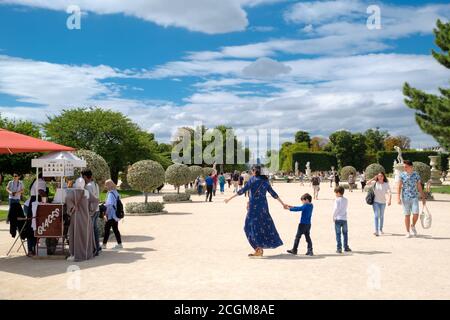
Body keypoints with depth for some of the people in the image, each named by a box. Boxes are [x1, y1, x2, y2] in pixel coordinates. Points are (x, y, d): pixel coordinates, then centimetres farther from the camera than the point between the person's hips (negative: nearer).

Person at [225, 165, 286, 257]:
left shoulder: (252, 179, -5)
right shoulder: (265, 181, 9)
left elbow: (243, 190, -12)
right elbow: (273, 193, 11)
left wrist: (230, 198, -10)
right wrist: (283, 203, 20)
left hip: (254, 206, -6)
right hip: (263, 206, 6)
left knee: (253, 226, 1)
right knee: (264, 225, 15)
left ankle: (259, 249, -4)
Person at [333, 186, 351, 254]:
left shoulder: (337, 200, -11)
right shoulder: (346, 200, 6)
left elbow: (336, 209, -16)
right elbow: (346, 208, 10)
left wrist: (333, 216, -5)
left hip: (338, 219, -4)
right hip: (344, 219, 5)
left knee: (338, 234, 1)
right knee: (345, 233, 14)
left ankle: (339, 248, 0)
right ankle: (346, 247, 18)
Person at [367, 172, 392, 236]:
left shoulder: (386, 184, -4)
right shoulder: (375, 183, -5)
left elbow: (389, 193, -14)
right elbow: (368, 183, -22)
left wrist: (389, 200, -29)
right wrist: (374, 178, -17)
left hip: (383, 202, 2)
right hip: (376, 202, -2)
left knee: (381, 216, 16)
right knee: (376, 216, -10)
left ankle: (380, 229, 33)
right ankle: (376, 231, -13)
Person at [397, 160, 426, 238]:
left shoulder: (416, 175, 2)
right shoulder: (402, 175, -1)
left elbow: (419, 187, 9)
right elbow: (399, 187, -2)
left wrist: (423, 198, 10)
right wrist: (398, 198, -10)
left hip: (414, 197, 1)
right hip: (405, 198, 0)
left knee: (416, 214, -10)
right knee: (407, 215, 2)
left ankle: (413, 226, 19)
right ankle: (408, 232, 13)